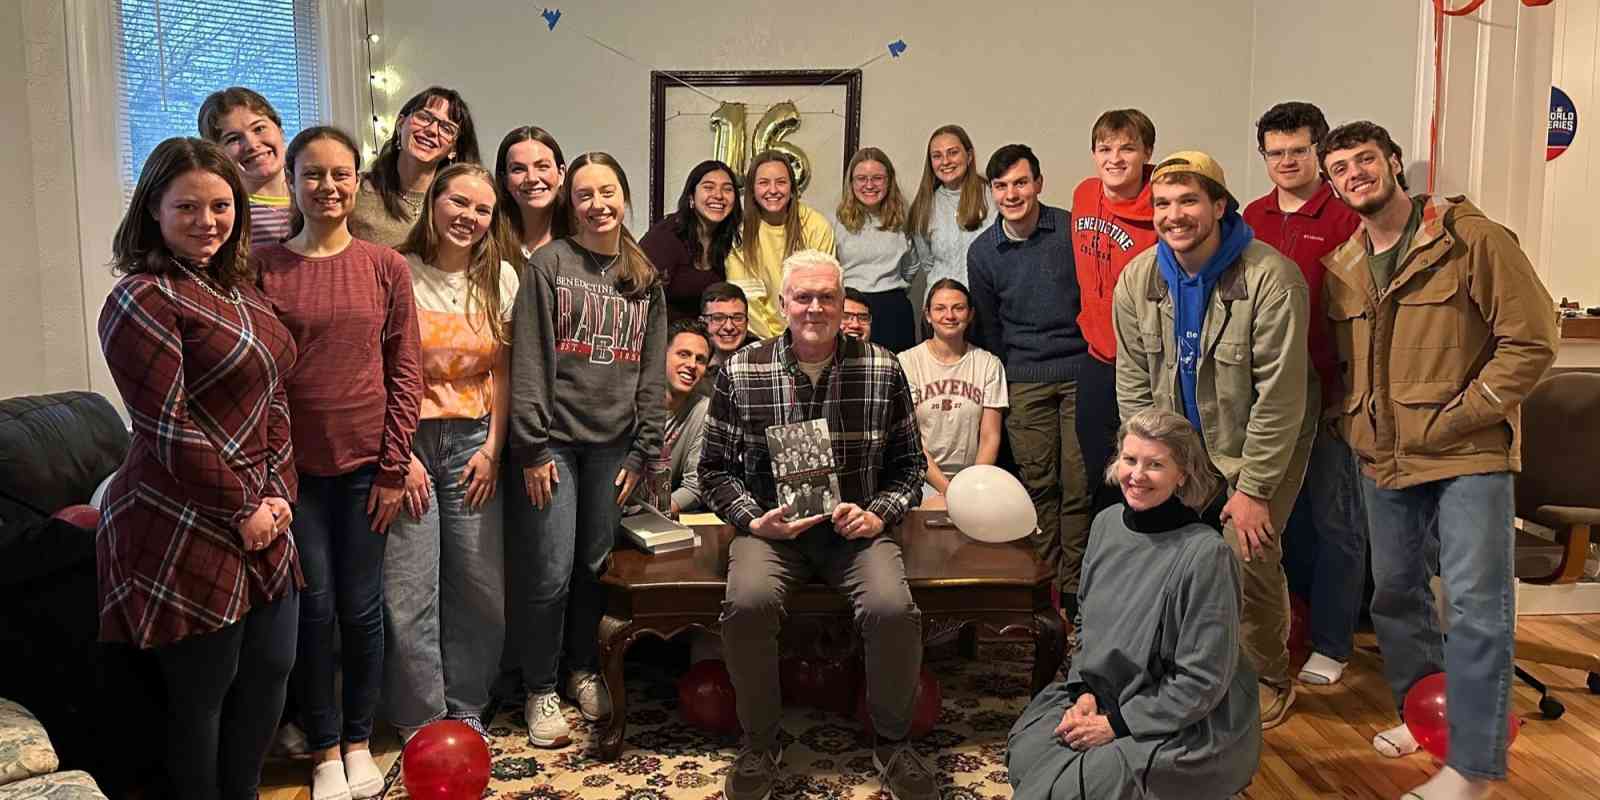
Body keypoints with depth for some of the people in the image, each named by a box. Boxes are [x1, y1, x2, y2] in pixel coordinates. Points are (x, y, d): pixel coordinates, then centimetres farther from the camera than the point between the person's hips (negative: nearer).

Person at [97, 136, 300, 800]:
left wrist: (277, 493, 2)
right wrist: (244, 508, -13)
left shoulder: (239, 286, 11)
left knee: (271, 670, 16)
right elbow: (169, 431, -18)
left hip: (259, 517, 8)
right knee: (203, 689, 6)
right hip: (184, 530, -8)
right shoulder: (144, 299, -14)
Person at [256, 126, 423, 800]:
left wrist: (393, 467, -3)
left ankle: (358, 742, 28)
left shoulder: (385, 266, 1)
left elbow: (404, 371, 1)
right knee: (313, 607, 6)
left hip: (366, 465, 1)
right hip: (293, 466, 0)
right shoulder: (262, 265, -1)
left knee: (361, 609, 9)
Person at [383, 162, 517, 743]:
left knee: (482, 588, 7)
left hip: (472, 442, 4)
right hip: (408, 439, -3)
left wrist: (492, 450, 1)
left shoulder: (500, 279, 7)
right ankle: (421, 719, 18)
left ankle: (465, 707, 26)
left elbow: (502, 373, 8)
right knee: (409, 594, -1)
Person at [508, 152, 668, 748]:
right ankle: (540, 691, 16)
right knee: (552, 572, -2)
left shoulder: (645, 278, 10)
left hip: (613, 442, 4)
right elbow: (528, 361, -8)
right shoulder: (549, 264, -3)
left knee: (595, 565, 11)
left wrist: (644, 450, 4)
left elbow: (653, 370, 10)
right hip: (556, 437, -3)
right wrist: (532, 448, -12)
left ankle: (583, 669, 32)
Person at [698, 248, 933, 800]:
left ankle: (892, 741, 3)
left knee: (894, 610, -27)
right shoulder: (740, 372, 1)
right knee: (748, 604, -31)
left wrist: (879, 513, -7)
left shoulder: (883, 370, 2)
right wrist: (753, 519, -9)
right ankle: (760, 743, -3)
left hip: (855, 526, 1)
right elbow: (715, 468, 6)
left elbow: (908, 462, 10)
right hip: (771, 526, 0)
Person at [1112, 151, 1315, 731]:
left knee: (1247, 558, -13)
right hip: (1179, 448, 4)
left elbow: (1280, 396, -21)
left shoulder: (1270, 278, -22)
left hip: (1264, 444, -4)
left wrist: (1253, 489, -19)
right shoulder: (1137, 280, -7)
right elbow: (1133, 384, 0)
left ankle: (1268, 680, 14)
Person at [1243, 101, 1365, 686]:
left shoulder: (1345, 217, -8)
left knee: (1335, 521, 5)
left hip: (1327, 392, -5)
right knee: (1287, 513, 16)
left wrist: (1347, 391, -14)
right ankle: (1297, 624, 32)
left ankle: (1330, 644, 17)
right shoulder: (1253, 218, 9)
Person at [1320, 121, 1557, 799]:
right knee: (1395, 593, 16)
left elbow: (1531, 340, -11)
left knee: (1476, 604, -7)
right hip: (1383, 462, 6)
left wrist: (1459, 416, -14)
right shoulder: (1340, 267, 9)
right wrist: (1351, 422, 7)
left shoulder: (1473, 239, -8)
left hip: (1467, 457, -6)